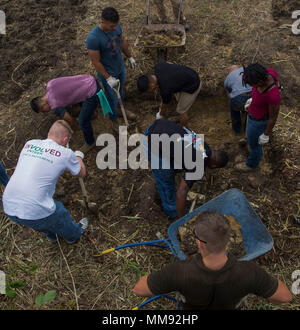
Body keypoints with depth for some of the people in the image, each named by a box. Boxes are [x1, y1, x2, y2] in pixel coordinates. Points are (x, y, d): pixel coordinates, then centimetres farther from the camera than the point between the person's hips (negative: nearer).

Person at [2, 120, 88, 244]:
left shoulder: (29, 144, 7)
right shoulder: (66, 153, -8)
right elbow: (82, 174, 11)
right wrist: (79, 157, 30)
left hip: (9, 208, 5)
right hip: (34, 213, -5)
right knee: (60, 214, 25)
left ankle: (51, 234, 60)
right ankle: (73, 234, 53)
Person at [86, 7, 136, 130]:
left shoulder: (116, 26, -13)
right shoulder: (93, 38, -33)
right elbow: (96, 62, -25)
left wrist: (130, 57, 16)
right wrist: (108, 78, -22)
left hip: (121, 67, 6)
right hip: (107, 73, -6)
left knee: (121, 89, 30)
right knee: (113, 98, 12)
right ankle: (114, 120, 40)